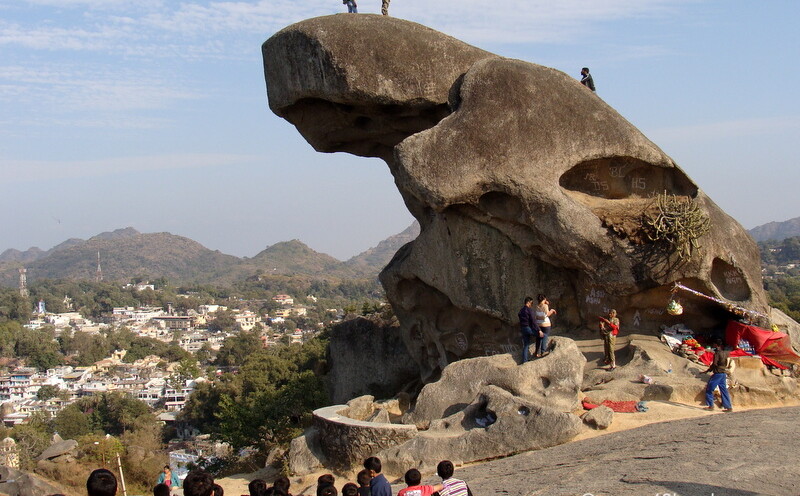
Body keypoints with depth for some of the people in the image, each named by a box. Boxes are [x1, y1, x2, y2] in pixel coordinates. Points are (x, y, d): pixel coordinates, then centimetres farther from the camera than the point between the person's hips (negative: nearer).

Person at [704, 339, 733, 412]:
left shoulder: (717, 353, -14)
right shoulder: (726, 352, 8)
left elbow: (714, 364, -13)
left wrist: (708, 370, -3)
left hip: (718, 373, -8)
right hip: (724, 373, 8)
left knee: (709, 389, 2)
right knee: (723, 390, 10)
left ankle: (710, 405, 1)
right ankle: (729, 407, 8)